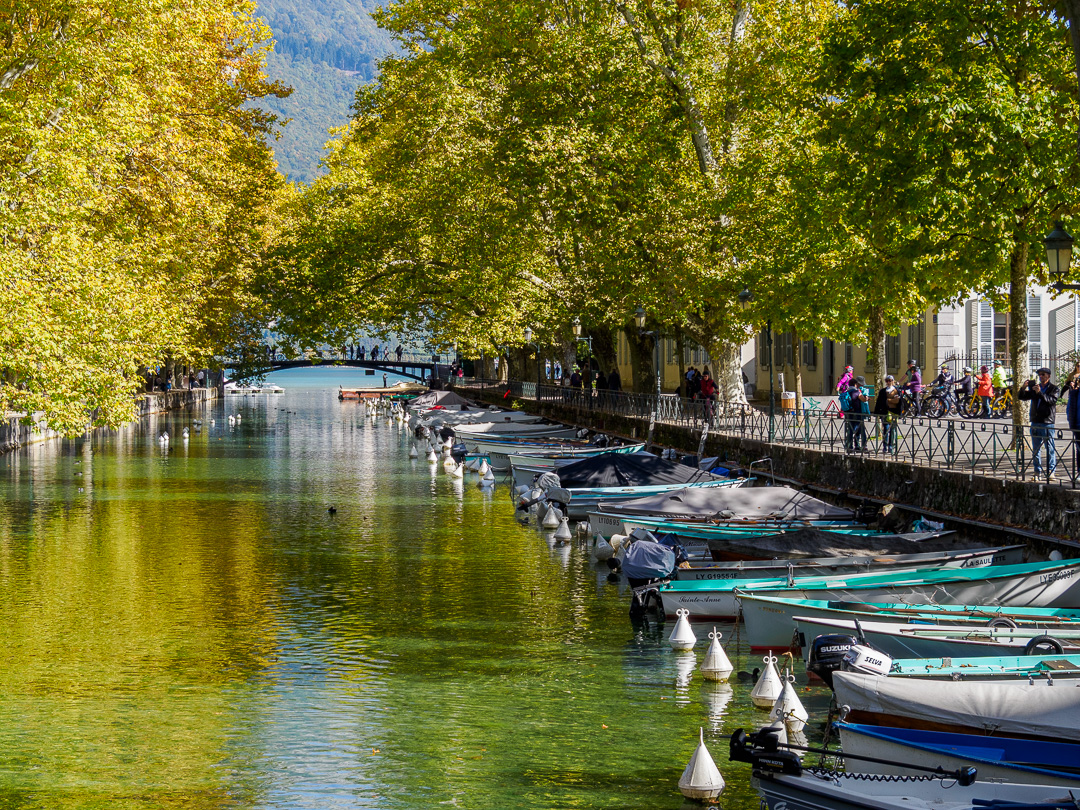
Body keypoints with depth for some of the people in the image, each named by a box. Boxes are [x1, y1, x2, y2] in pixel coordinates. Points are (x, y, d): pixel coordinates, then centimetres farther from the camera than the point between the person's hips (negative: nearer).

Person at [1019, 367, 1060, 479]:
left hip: (1047, 422, -5)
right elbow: (1022, 397, 12)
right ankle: (1038, 472, 13)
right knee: (1036, 449, 7)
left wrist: (1040, 393, -28)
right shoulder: (1034, 387, 14)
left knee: (1050, 448, -4)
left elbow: (1052, 400, -17)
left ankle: (1051, 471, 2)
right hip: (1035, 421, 5)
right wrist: (1023, 388, -8)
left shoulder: (1053, 388, 0)